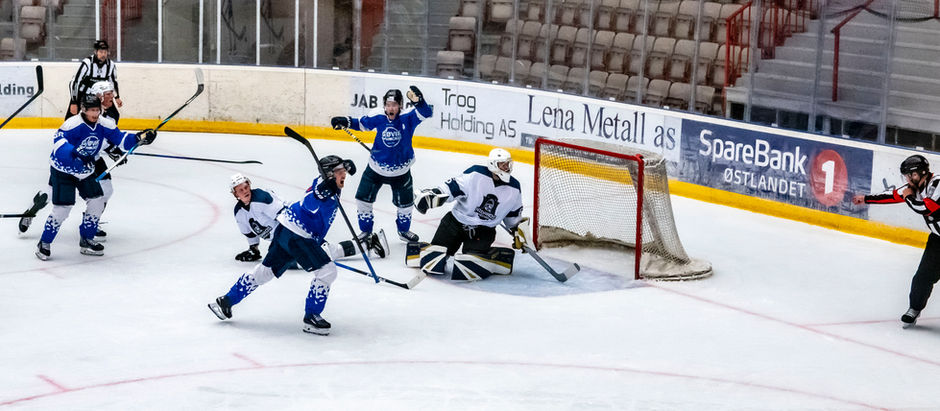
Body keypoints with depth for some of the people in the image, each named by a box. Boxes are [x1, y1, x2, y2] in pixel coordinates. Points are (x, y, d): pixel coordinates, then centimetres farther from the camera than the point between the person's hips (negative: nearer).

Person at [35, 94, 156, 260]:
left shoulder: (104, 124, -6)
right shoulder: (73, 124, -26)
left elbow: (120, 138, 0)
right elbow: (59, 141, -38)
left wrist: (139, 138, -17)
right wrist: (76, 153, -52)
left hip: (85, 170, 7)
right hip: (62, 169, -7)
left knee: (97, 201, 3)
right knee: (63, 207, -13)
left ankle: (86, 240, 19)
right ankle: (44, 243, 2)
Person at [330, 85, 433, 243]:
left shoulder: (407, 120, -13)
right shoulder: (379, 120, -8)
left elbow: (425, 113, -24)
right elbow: (361, 123, 6)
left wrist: (418, 101, -41)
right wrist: (345, 122, -7)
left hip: (401, 172, -1)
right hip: (376, 170, 1)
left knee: (405, 203, 11)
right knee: (363, 199, 1)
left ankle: (404, 230, 37)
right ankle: (366, 230, 20)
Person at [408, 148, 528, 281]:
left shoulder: (514, 188, -1)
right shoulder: (476, 174, -14)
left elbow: (514, 214, 15)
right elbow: (453, 186, -16)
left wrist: (518, 230, 8)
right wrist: (433, 194, -29)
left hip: (483, 230, 1)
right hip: (456, 221, -1)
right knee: (435, 258, -10)